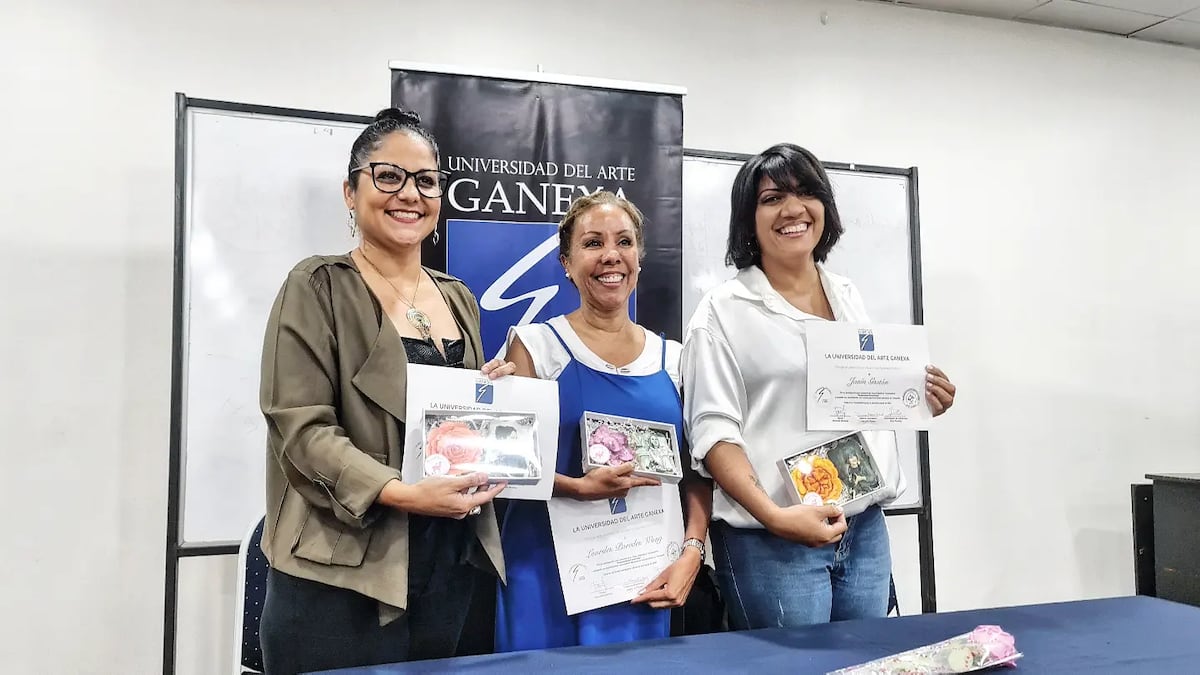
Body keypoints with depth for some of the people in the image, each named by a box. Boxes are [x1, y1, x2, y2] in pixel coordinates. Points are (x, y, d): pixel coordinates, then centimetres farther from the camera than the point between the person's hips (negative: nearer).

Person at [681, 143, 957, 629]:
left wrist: (919, 399, 2)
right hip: (770, 542, -6)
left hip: (865, 529, 6)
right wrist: (775, 516, -24)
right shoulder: (725, 310, -7)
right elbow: (713, 431, -13)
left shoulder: (847, 296, 11)